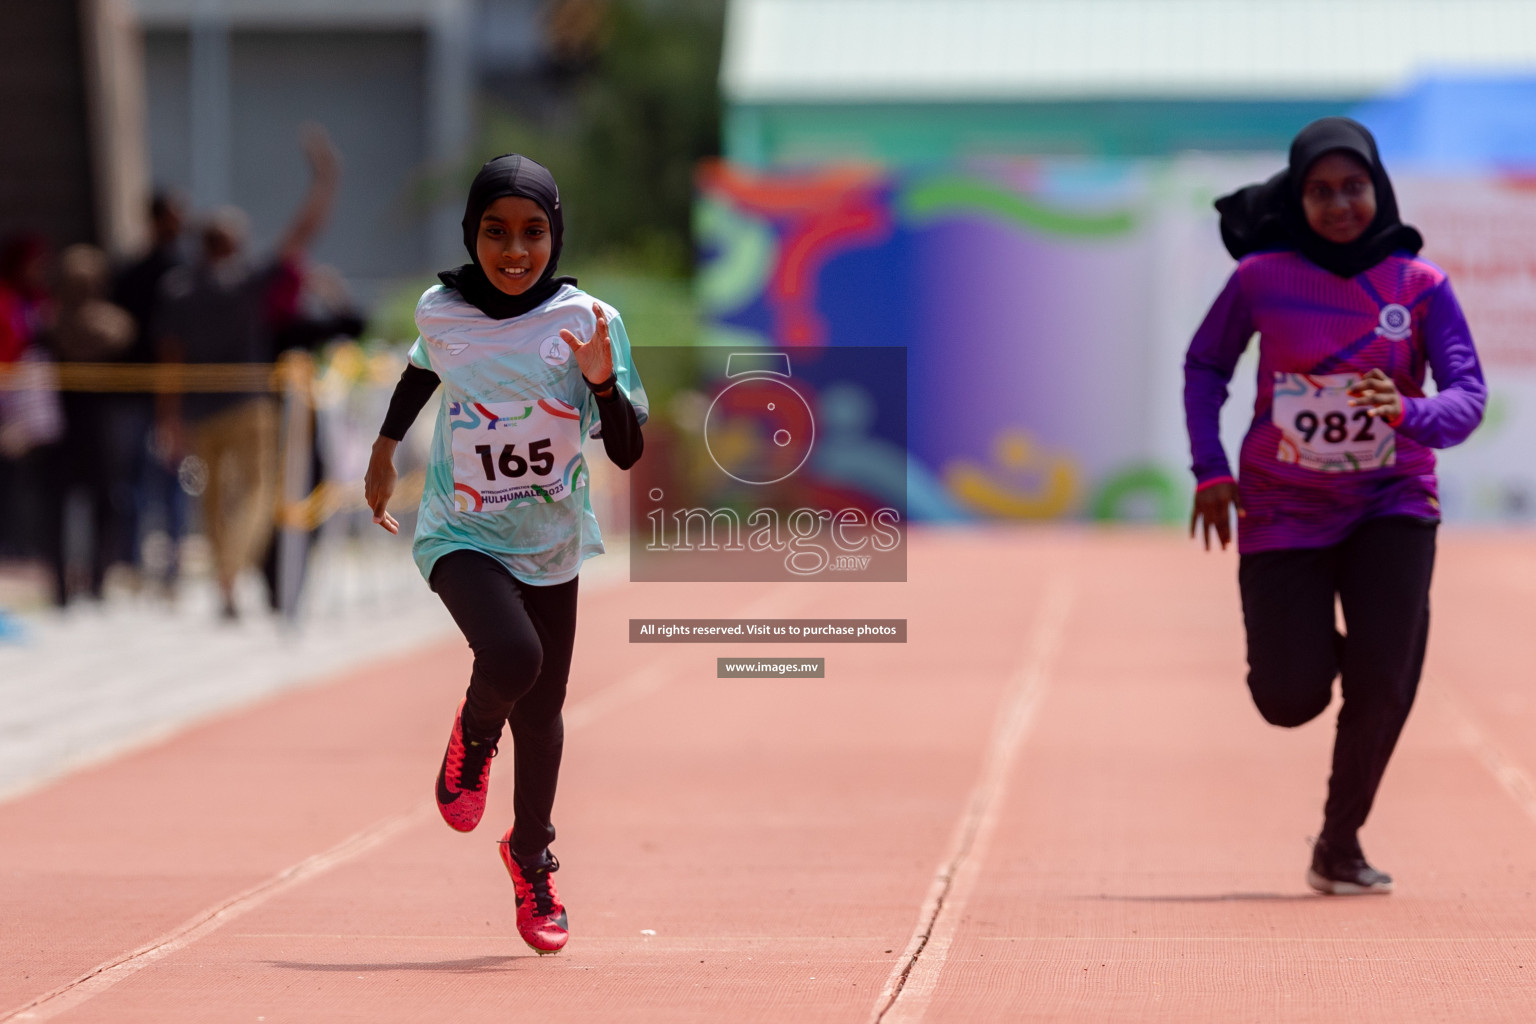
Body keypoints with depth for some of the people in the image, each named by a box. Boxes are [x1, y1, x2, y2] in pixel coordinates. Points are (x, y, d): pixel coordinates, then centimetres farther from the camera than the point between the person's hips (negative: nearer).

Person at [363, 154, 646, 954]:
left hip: (550, 543, 1)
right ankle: (473, 738, 7)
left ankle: (530, 857, 34)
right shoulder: (441, 313, -8)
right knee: (511, 657, -28)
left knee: (541, 711, 9)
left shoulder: (586, 322, -12)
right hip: (461, 535, -1)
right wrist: (385, 449, 21)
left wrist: (603, 380, -29)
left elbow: (628, 452, -13)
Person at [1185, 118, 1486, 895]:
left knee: (1384, 680, -16)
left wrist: (1413, 414, -35)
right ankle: (1314, 643, 32)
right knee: (1290, 701, -7)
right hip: (1284, 509, 0)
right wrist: (1210, 469, -4)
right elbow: (1205, 365, 7)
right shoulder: (1262, 279, -7)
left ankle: (1339, 843, 4)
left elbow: (1468, 394, -14)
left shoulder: (1421, 286, -7)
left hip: (1390, 503, 0)